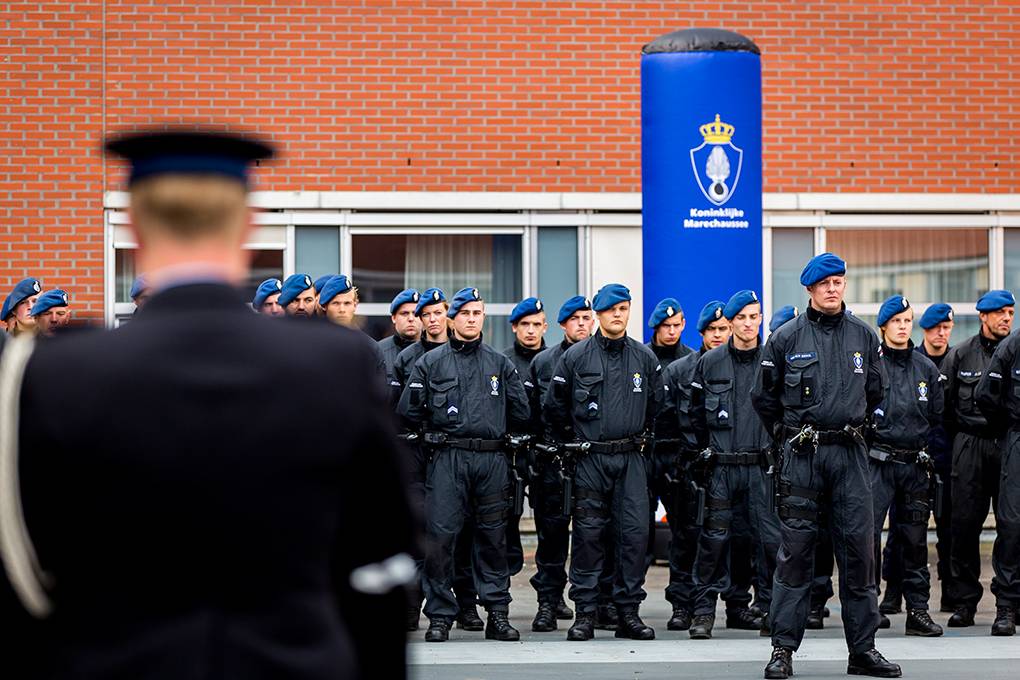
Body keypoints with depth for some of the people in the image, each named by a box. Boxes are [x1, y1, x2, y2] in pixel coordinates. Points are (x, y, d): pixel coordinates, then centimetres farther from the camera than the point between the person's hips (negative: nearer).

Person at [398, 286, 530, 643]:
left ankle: (497, 614, 10)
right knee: (440, 535, -8)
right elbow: (408, 409, 6)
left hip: (492, 460, 2)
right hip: (447, 459, -2)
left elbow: (521, 412, 15)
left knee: (493, 536, 5)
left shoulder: (500, 363, 13)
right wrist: (440, 430, 11)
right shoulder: (430, 362, 6)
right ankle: (440, 616, -2)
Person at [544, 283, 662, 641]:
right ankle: (585, 613, 3)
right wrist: (572, 443, 9)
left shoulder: (645, 357, 8)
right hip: (589, 460, -2)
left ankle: (629, 611, 4)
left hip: (631, 460, 2)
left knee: (635, 533, -3)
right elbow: (554, 407, 8)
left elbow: (657, 405, 21)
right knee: (588, 534, -2)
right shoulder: (575, 357, 1)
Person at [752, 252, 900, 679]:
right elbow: (763, 395, 9)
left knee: (858, 547, 1)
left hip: (849, 453, 3)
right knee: (795, 549, -1)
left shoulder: (863, 336, 8)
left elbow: (875, 391, 23)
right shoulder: (786, 338, 0)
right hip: (801, 455, -2)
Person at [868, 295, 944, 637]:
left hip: (915, 463, 4)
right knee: (868, 531, -11)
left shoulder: (926, 368, 13)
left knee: (914, 536, 5)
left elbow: (937, 415, 16)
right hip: (878, 461, -4)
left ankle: (918, 610, 8)